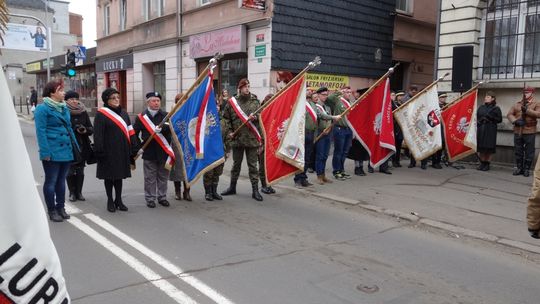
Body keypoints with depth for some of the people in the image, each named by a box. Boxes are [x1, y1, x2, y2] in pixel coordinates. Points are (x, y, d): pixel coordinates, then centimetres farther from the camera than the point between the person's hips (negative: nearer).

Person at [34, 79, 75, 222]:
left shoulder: (64, 108, 14)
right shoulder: (43, 108, -8)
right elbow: (40, 131, -13)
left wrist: (75, 146, 14)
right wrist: (45, 152, -18)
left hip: (66, 151, 7)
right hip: (52, 152, -7)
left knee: (61, 180, 15)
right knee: (51, 181, 4)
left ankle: (60, 207, 26)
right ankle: (52, 211, 15)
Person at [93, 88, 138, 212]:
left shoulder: (123, 113, 11)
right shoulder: (101, 114, -8)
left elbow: (130, 131, 11)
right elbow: (98, 135, -12)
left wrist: (134, 148, 7)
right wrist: (99, 151, -16)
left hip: (122, 151, 5)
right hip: (108, 151, -5)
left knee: (120, 175, 12)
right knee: (109, 176, 7)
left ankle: (118, 200, 22)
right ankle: (110, 201, 19)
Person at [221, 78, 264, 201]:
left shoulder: (255, 101, 1)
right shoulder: (232, 101, 1)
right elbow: (226, 117, 7)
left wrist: (254, 117, -16)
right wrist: (229, 131, -1)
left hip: (252, 138, -1)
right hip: (237, 138, 1)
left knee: (253, 165, 2)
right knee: (236, 164, 15)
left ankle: (255, 190, 9)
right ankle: (232, 187, 30)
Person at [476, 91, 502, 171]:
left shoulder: (496, 108, 2)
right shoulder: (481, 107, 13)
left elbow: (499, 119, -1)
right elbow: (476, 117, 14)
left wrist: (491, 118, -14)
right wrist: (478, 122, -4)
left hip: (490, 131, -3)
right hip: (480, 130, 3)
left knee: (489, 149, 0)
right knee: (480, 148, 3)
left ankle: (487, 164, 11)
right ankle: (482, 163, 15)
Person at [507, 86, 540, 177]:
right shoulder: (517, 104, 12)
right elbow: (509, 114, 3)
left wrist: (527, 110, -21)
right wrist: (515, 121, -15)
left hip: (530, 132, -3)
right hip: (517, 131, 3)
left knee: (529, 151, 1)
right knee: (518, 151, 7)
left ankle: (526, 169, 11)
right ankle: (519, 168, 18)